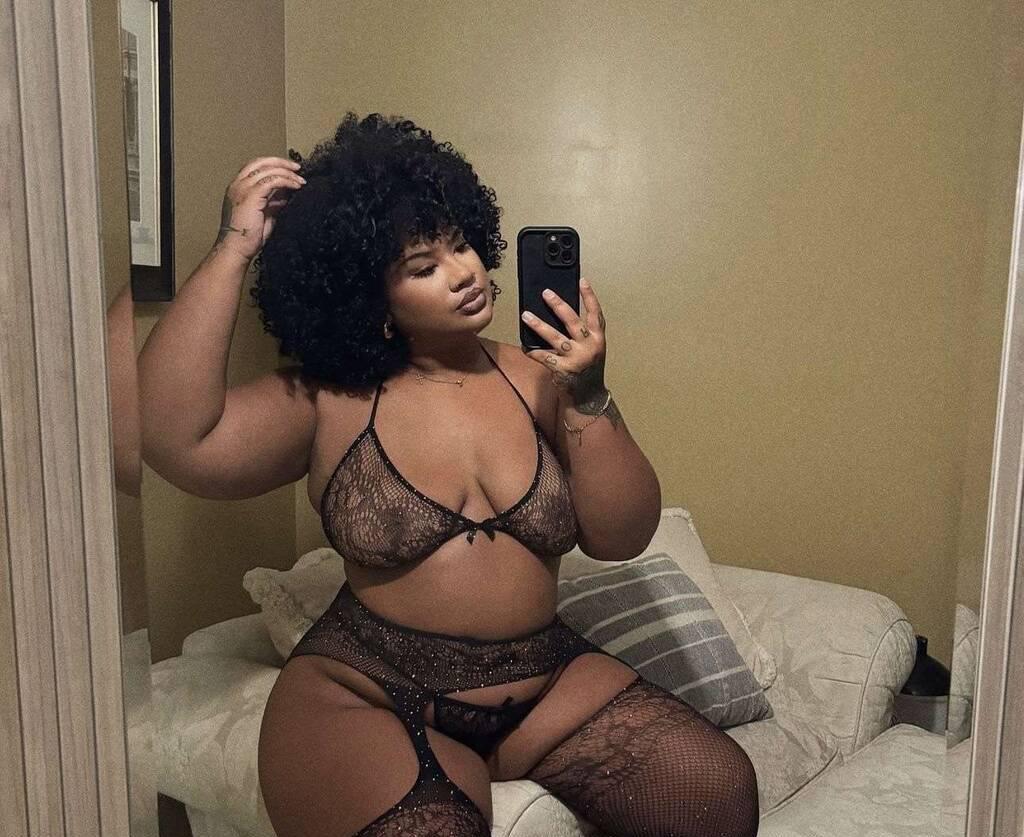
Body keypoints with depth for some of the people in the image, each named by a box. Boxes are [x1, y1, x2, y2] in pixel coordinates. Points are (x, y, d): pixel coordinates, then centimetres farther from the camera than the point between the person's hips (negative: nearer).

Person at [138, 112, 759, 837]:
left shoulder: (535, 380, 2)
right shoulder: (328, 403, -3)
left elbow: (622, 537, -2)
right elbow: (177, 438, -19)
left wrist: (588, 397, -17)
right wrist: (235, 248, -16)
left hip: (548, 684, 3)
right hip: (366, 697, -2)